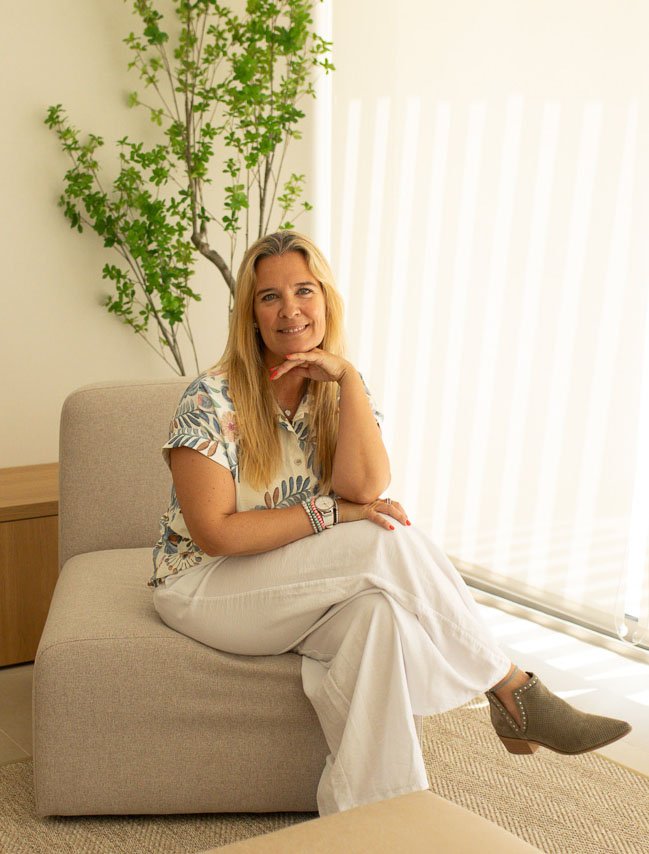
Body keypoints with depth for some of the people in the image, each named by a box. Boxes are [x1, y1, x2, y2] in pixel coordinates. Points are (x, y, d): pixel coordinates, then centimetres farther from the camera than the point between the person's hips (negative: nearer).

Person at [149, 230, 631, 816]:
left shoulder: (341, 390, 1)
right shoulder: (213, 400, -16)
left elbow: (364, 489, -17)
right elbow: (215, 532, -20)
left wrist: (347, 376, -21)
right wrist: (330, 513, -23)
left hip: (301, 588, 5)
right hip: (206, 585, -5)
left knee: (378, 612, -33)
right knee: (389, 541, -27)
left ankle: (366, 819, -26)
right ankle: (513, 690, -17)